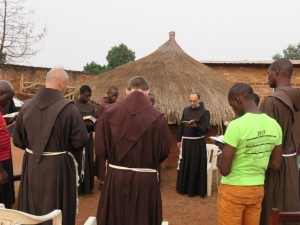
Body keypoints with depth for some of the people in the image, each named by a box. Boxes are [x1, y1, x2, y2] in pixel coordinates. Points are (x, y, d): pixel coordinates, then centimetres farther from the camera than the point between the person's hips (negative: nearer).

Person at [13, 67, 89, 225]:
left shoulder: (26, 105, -3)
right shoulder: (68, 107, -17)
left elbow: (18, 140, 2)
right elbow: (81, 140, -17)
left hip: (31, 166, 5)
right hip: (58, 167, -4)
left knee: (31, 211, 22)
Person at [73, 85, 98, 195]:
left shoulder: (91, 107, 8)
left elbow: (96, 123, 7)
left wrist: (92, 124, -15)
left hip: (88, 138, 4)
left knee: (87, 161, 8)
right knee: (76, 161, 0)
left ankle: (87, 186, 20)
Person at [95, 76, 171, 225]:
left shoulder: (109, 112, -7)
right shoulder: (157, 117, -11)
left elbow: (100, 146, -3)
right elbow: (164, 150, -3)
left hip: (116, 178, 2)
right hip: (146, 180, -1)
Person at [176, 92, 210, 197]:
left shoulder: (205, 112, -8)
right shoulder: (186, 110, 8)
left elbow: (206, 129, -13)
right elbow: (181, 125, 12)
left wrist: (195, 126, -31)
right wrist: (179, 140, 11)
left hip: (198, 143, -5)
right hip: (186, 141, 5)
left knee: (196, 166, 0)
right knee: (184, 165, 11)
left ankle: (196, 189, 11)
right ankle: (183, 187, 24)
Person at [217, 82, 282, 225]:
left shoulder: (236, 126, -22)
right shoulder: (274, 125, -3)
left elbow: (224, 170, -19)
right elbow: (275, 165, 6)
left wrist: (224, 150, -1)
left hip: (233, 190, -6)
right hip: (258, 189, 6)